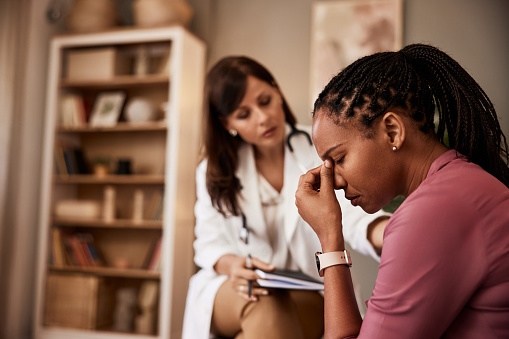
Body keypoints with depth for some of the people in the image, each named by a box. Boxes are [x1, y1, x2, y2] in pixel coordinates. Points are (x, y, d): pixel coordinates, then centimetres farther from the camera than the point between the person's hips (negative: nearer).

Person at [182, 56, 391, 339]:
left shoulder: (318, 149, -4)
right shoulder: (214, 172, 3)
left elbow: (352, 211, -20)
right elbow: (210, 244, 2)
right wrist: (232, 265, -24)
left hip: (306, 294, 0)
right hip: (231, 291, 1)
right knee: (265, 306, -34)